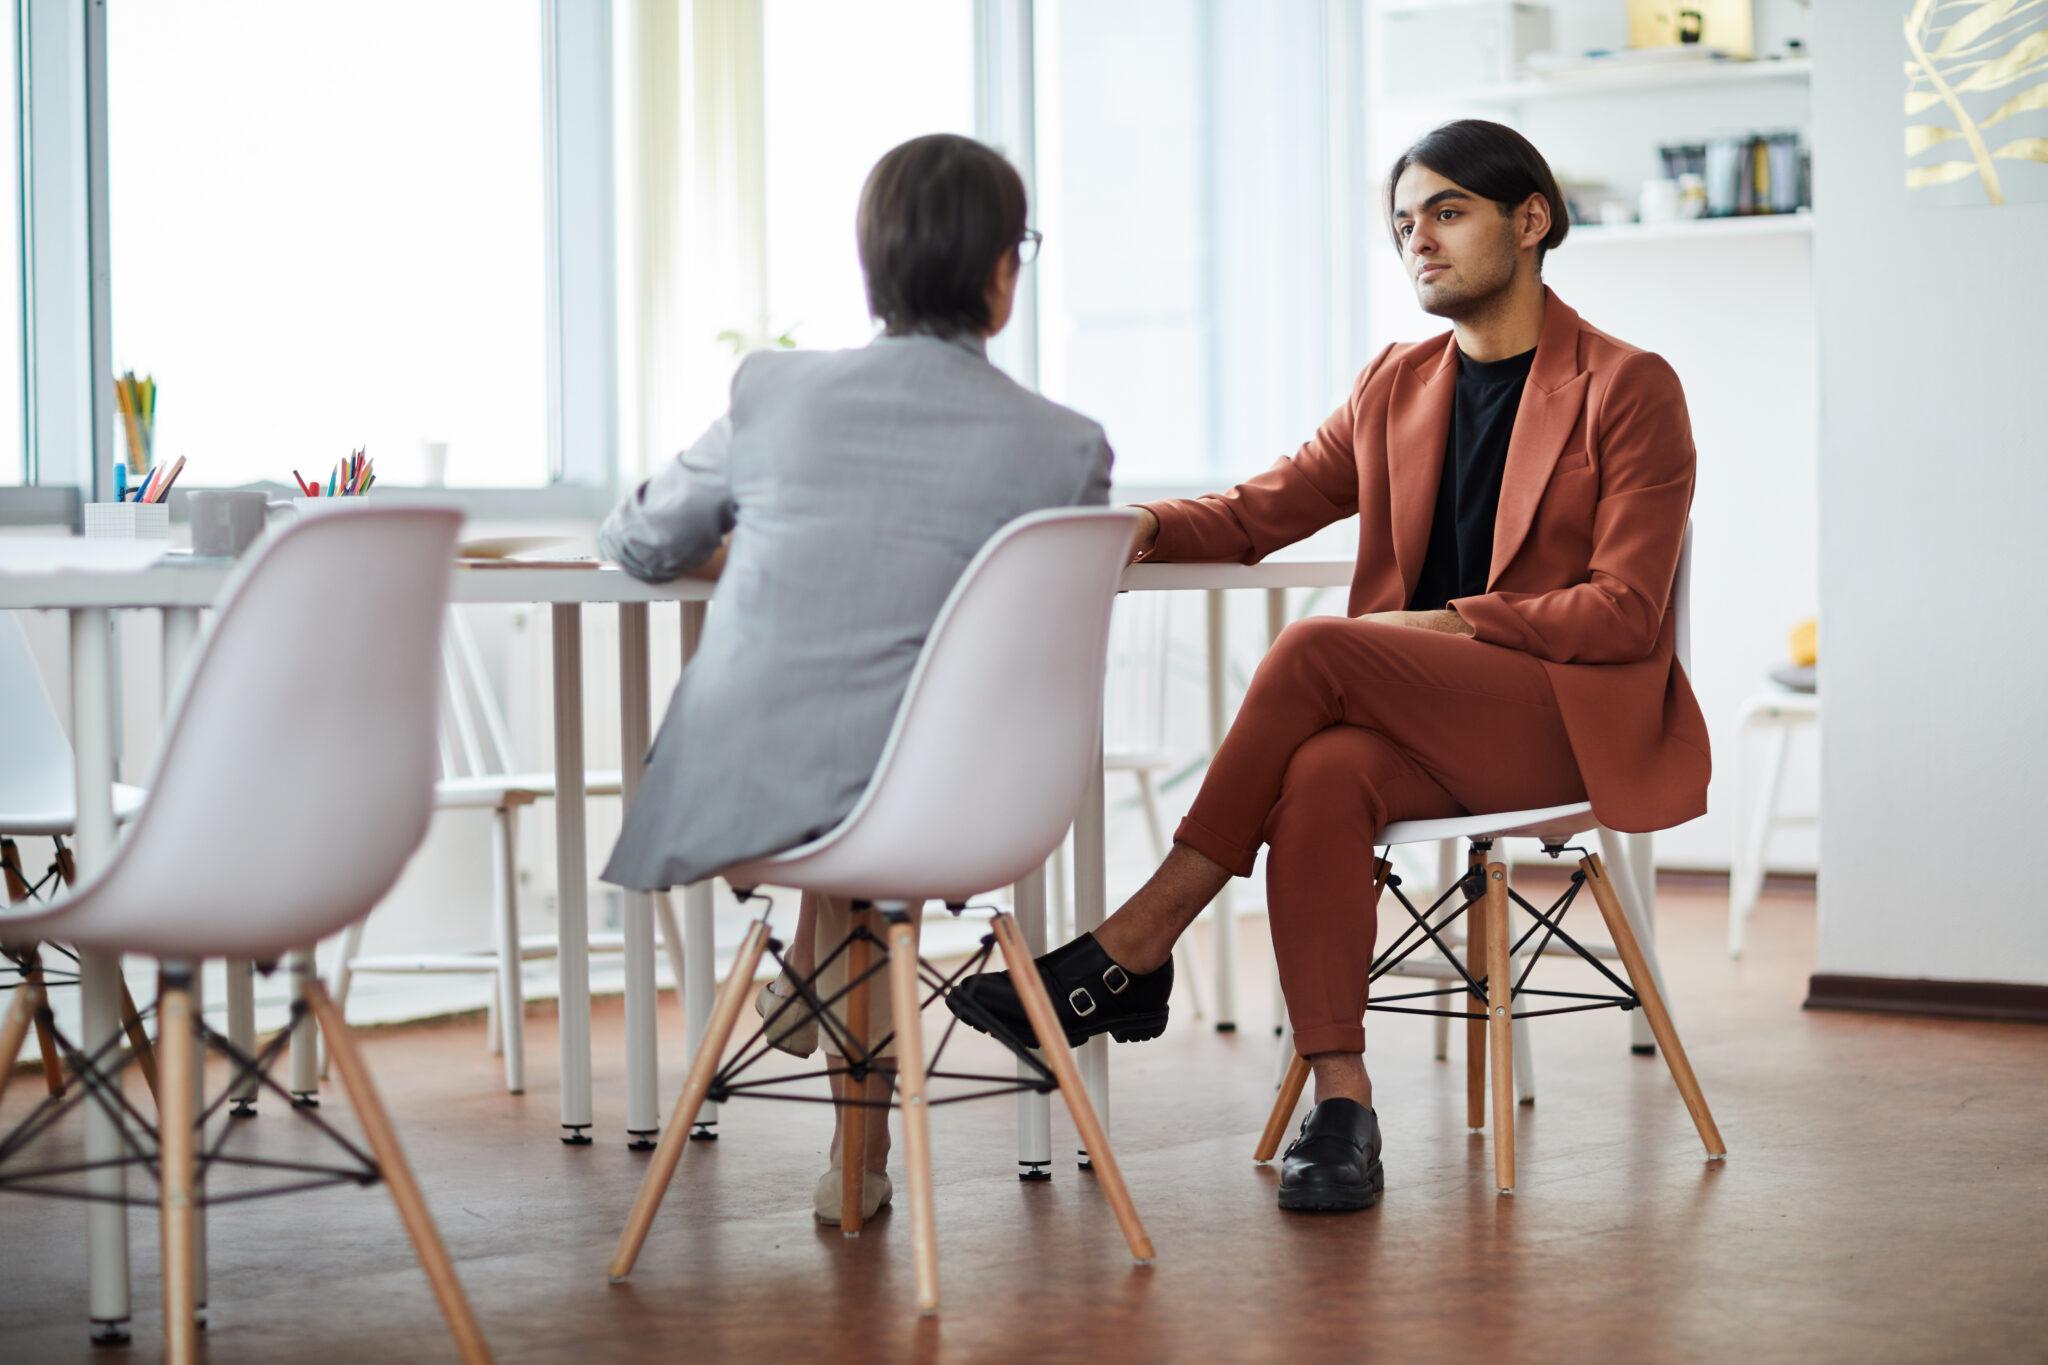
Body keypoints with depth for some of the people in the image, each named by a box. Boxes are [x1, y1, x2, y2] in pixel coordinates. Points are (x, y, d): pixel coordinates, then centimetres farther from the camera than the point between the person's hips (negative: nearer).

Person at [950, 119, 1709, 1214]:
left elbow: (1626, 611, -8)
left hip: (1580, 724, -5)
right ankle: (1340, 1102, -35)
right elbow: (1257, 512, 16)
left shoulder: (1629, 390, -1)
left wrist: (1451, 624, -16)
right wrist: (1141, 528, -5)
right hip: (1422, 725, 5)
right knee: (1320, 774, -33)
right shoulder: (1397, 386, 17)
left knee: (1314, 649, -29)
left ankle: (1138, 948, -22)